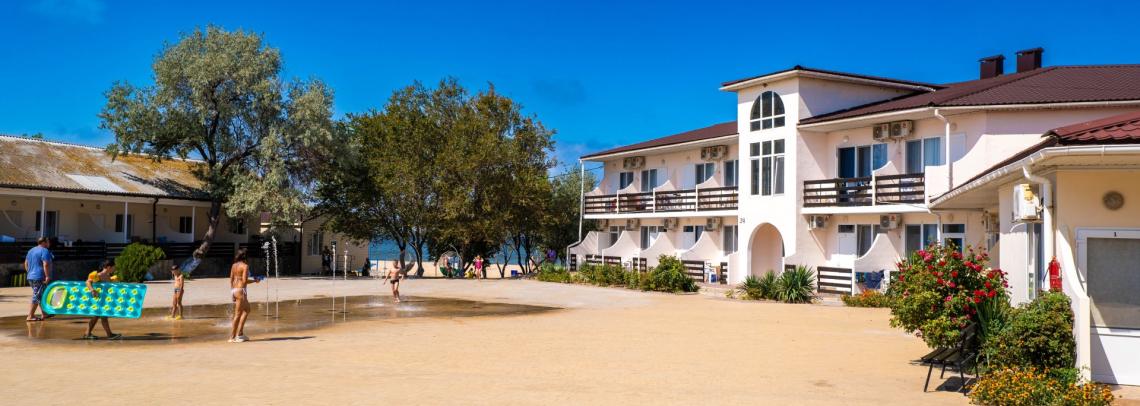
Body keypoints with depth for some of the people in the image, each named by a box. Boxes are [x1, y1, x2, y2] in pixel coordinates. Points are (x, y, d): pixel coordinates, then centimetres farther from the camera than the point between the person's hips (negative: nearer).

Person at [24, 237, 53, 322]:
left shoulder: (31, 250, 16)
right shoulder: (44, 251, -12)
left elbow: (26, 263, 20)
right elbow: (46, 264, -22)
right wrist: (47, 276, -21)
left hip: (30, 277, 10)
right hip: (40, 278, -10)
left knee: (42, 296, 18)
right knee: (37, 297, -6)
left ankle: (44, 314, 24)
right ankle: (30, 316, -7)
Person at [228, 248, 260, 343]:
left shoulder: (234, 265, 11)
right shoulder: (245, 266, -12)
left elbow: (231, 279, 13)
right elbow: (244, 281, -18)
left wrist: (232, 292, 19)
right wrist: (254, 281, -2)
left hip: (233, 290, 8)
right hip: (241, 290, -8)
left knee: (247, 310, 20)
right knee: (238, 314, -2)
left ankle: (240, 334, 18)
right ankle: (233, 336, 1)